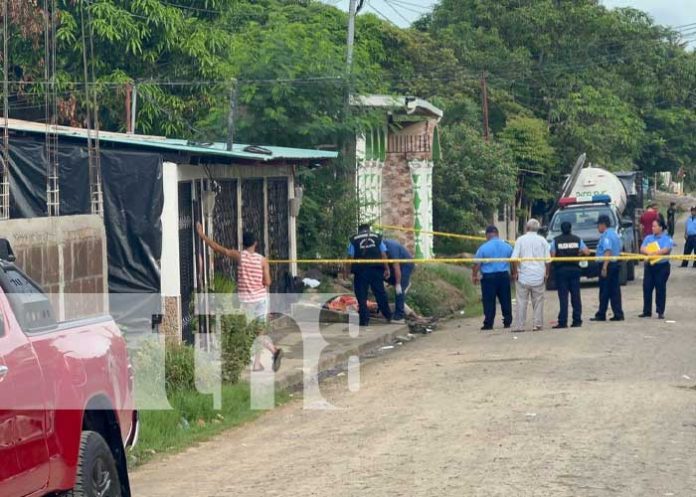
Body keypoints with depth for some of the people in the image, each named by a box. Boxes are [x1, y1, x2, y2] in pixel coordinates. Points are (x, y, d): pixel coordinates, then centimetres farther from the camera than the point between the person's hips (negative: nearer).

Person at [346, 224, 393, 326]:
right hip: (376, 269, 2)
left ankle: (364, 320, -2)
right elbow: (383, 255, 7)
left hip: (360, 269, -2)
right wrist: (387, 269, 8)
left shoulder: (354, 240, 10)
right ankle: (388, 315, 18)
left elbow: (351, 257, 1)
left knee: (361, 296, 2)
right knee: (380, 292, 12)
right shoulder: (377, 237, 14)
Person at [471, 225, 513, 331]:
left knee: (489, 302, 1)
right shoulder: (507, 246, 4)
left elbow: (477, 264, -5)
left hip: (488, 277, -3)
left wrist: (474, 276, 9)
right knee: (505, 300, 12)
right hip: (504, 275, 3)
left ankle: (488, 324, 1)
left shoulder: (483, 248, -7)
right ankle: (507, 322, 16)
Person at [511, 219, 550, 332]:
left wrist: (515, 272, 1)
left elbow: (514, 258, -7)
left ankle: (519, 325, 1)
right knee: (538, 301, 8)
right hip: (538, 276, 1)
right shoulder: (542, 240, 2)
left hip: (523, 276, -1)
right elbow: (547, 260, 1)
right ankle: (538, 324, 7)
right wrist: (546, 274, 10)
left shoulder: (520, 240, -2)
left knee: (522, 302, 2)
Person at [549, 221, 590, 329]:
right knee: (576, 296, 6)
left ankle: (563, 322, -7)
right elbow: (587, 252, 0)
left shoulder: (556, 241, -3)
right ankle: (577, 320, 5)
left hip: (561, 269, -2)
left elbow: (552, 255, -8)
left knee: (563, 296, -3)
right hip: (574, 269, 2)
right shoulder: (577, 239, 3)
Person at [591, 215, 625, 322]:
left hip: (608, 265, -9)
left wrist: (604, 267, -26)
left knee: (604, 291, -3)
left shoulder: (606, 236, -14)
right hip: (616, 263, 9)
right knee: (615, 290, 8)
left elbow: (607, 252, -23)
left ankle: (601, 315, 2)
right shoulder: (615, 234, 16)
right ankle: (618, 314, 5)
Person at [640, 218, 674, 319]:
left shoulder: (667, 238, -2)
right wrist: (648, 252, -18)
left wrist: (653, 253, -19)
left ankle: (660, 312, 5)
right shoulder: (649, 238, 14)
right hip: (649, 266, 5)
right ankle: (647, 311, 9)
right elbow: (642, 249, 3)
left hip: (662, 266, -5)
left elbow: (666, 250, -17)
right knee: (647, 288, 2)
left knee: (660, 288, -1)